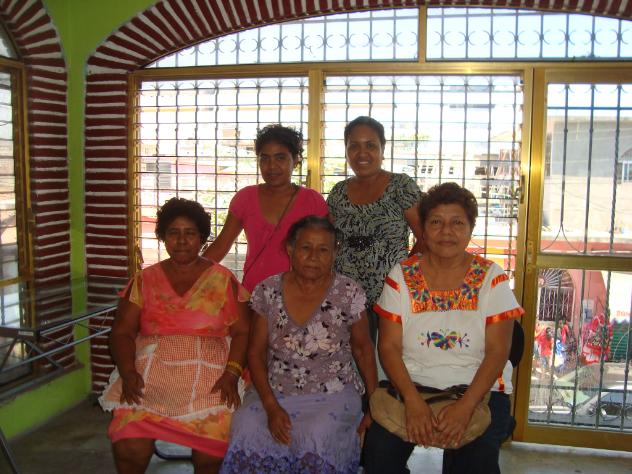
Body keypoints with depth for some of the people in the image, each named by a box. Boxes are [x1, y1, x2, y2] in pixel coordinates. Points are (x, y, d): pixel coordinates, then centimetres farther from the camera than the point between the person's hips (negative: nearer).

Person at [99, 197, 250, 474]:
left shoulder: (223, 279, 8)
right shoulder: (145, 280, 12)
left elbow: (242, 331, 3)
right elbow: (122, 332, 7)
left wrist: (232, 373, -13)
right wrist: (128, 372, -11)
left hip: (209, 375, -1)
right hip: (150, 373, 1)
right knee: (129, 449, -22)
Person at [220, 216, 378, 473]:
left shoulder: (349, 294, -7)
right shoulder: (267, 292, -3)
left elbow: (363, 349, 5)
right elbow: (256, 353, 2)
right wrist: (271, 407, -10)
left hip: (333, 395, -1)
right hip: (274, 392, 1)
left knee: (317, 437, -31)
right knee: (248, 431, -27)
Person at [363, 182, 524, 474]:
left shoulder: (491, 278, -1)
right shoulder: (402, 275, 1)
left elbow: (497, 351, -6)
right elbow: (388, 346, -3)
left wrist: (465, 406, -19)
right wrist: (412, 400, -18)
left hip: (479, 389, 0)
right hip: (411, 384, 1)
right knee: (380, 447, -23)